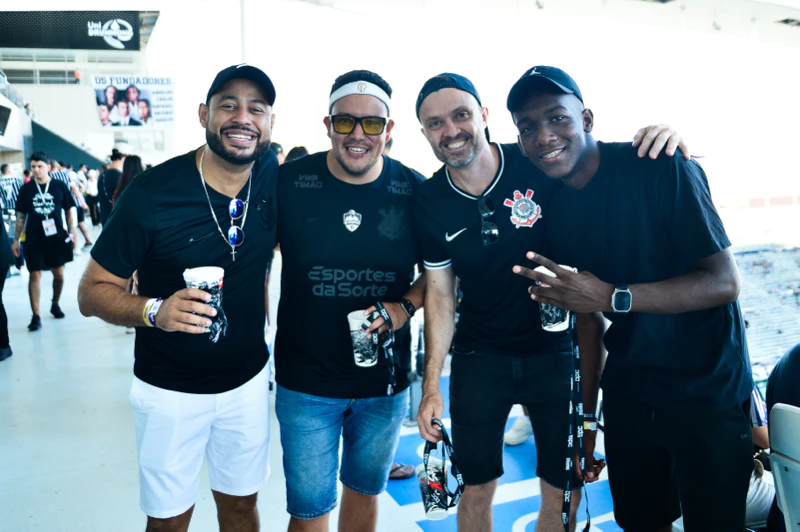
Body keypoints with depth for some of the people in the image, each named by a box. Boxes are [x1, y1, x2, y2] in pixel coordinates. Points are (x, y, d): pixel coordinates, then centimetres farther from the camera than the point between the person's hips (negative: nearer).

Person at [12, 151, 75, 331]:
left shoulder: (59, 186, -1)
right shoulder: (26, 189, 0)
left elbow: (68, 211, 6)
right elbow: (21, 216, 5)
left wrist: (70, 232, 0)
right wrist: (16, 240, 3)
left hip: (57, 238, 0)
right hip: (33, 240, 0)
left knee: (59, 273, 9)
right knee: (35, 275, -1)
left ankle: (55, 304, 33)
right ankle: (36, 316, 3)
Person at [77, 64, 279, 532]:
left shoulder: (276, 177, -8)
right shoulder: (152, 193, -18)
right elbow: (93, 291, -13)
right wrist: (155, 311, -32)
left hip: (248, 379, 3)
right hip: (171, 390, -3)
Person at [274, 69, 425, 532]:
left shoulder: (415, 191, -8)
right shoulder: (289, 182, -11)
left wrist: (405, 306, -14)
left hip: (386, 383, 2)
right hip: (306, 383, -1)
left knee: (366, 490, 24)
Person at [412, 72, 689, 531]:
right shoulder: (430, 202, -7)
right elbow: (441, 294, -2)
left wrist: (657, 136, -27)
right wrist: (431, 385, -6)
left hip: (555, 352, -1)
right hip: (478, 359, 2)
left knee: (564, 493, 12)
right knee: (476, 491, 14)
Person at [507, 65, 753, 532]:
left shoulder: (661, 169, -18)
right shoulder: (558, 209, -1)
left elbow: (725, 282, -21)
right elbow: (587, 316, 4)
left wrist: (613, 297, -30)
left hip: (708, 394, -5)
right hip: (627, 394, 5)